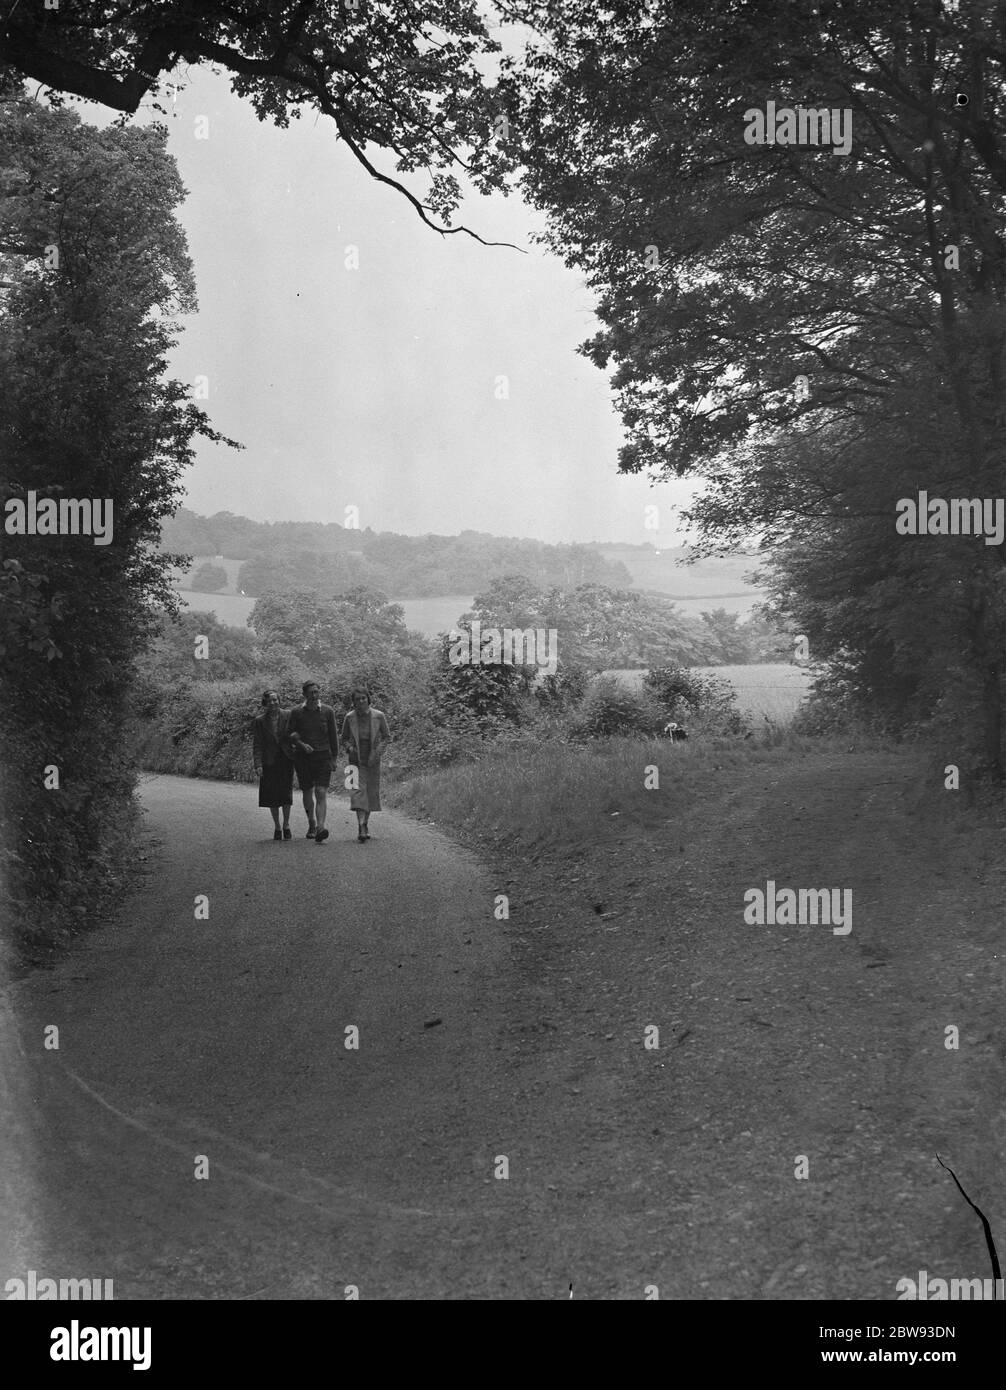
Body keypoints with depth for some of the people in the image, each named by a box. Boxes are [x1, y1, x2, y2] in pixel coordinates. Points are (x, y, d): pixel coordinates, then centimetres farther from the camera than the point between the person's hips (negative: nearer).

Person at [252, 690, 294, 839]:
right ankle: (277, 827, 17)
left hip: (286, 759, 0)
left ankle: (286, 826, 13)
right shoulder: (260, 721, 1)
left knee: (286, 793, -3)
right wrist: (258, 764, -10)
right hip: (269, 761, 0)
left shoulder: (288, 715, 1)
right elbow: (257, 744, -1)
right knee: (272, 795, 4)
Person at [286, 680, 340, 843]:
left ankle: (320, 829, -24)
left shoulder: (328, 711, -1)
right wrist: (301, 744, -14)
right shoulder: (297, 712, -2)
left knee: (321, 793, -14)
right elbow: (289, 733, 2)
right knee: (308, 792, 12)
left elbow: (333, 735, 8)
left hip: (323, 756, -1)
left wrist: (335, 755, 12)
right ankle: (312, 824, 34)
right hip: (302, 757, 1)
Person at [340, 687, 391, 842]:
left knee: (371, 792, 8)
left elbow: (387, 737, 3)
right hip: (356, 760, -1)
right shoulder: (349, 717, -4)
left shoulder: (379, 716, -6)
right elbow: (344, 738, 10)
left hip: (373, 760, 1)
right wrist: (350, 747, -10)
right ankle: (361, 828, -23)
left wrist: (377, 752, -10)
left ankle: (365, 824, 26)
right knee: (358, 790, -15)